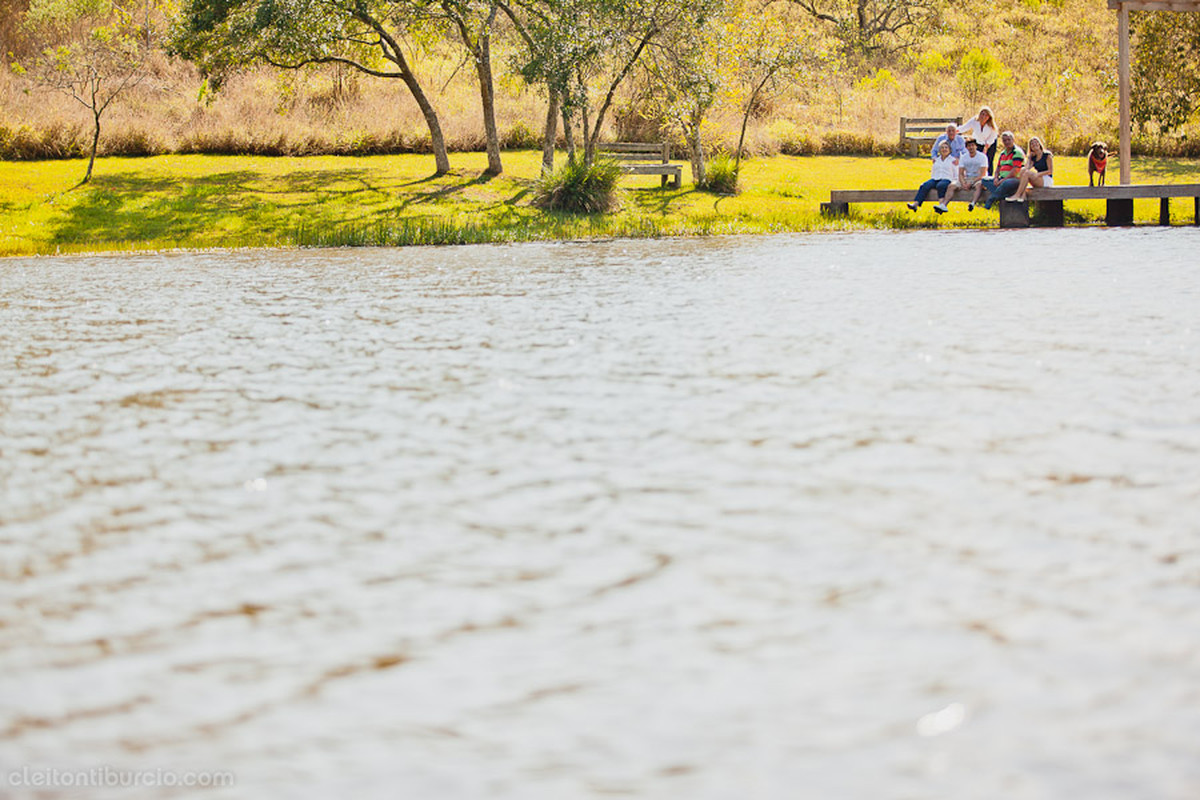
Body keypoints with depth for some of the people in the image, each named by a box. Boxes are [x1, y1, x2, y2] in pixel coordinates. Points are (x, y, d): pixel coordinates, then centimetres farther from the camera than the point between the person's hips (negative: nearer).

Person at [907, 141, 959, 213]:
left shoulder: (953, 160, 11)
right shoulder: (936, 160, 24)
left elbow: (956, 175, 8)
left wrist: (955, 183, -7)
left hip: (946, 180, -4)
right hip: (935, 179, 4)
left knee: (940, 185, -40)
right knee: (924, 186, -28)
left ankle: (942, 204, -59)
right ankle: (915, 204, -46)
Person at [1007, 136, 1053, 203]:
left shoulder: (1047, 155, -3)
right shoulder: (1033, 158, 16)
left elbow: (1050, 171, -9)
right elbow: (1028, 167, -1)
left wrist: (1038, 174, -21)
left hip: (1047, 180, -6)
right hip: (1039, 181, 6)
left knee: (1027, 173, -26)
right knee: (1023, 170, -17)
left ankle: (1016, 195, -32)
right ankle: (1023, 196, -33)